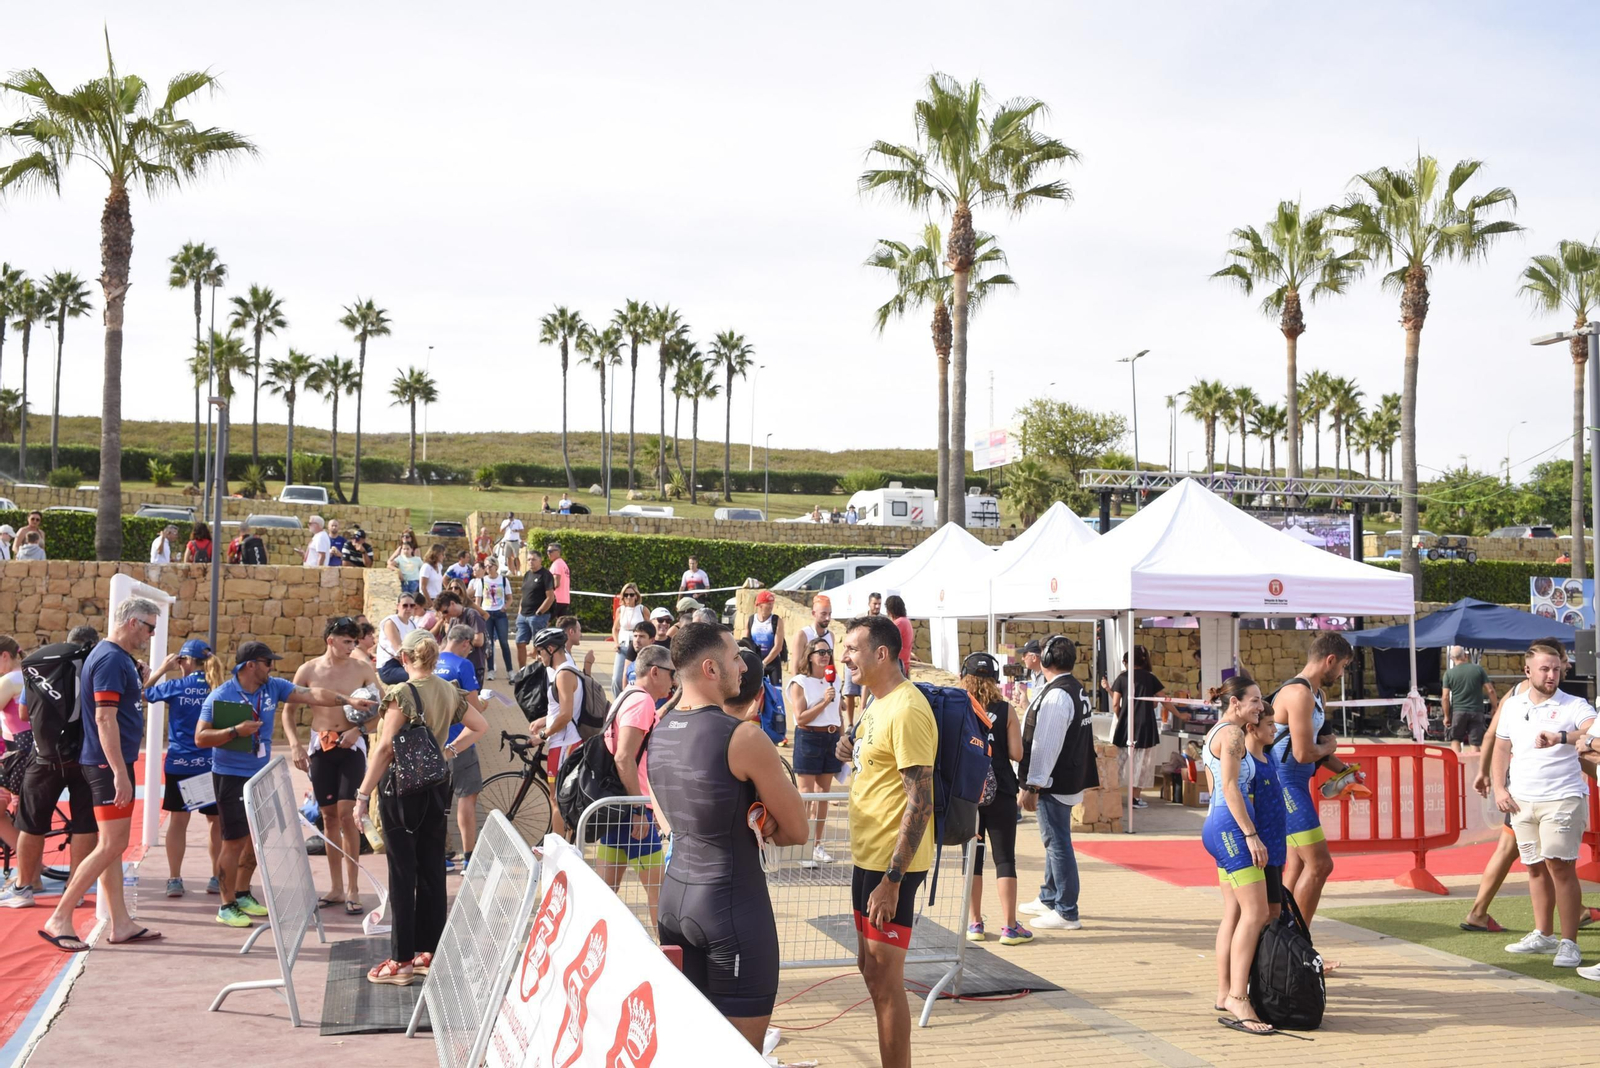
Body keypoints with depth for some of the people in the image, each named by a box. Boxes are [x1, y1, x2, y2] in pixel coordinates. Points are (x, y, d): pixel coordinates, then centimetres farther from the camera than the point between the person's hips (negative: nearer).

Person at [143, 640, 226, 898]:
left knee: (178, 821, 6)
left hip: (180, 763, -1)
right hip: (213, 764, 1)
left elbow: (143, 692, 10)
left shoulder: (176, 686, -5)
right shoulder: (222, 689, -3)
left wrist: (162, 668, 18)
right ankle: (218, 879, 18)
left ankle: (174, 880, 7)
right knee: (217, 821, 12)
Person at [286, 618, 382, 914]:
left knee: (346, 814, -10)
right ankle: (336, 888, 16)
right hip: (321, 746, 2)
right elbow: (289, 711, 6)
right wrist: (295, 745, -7)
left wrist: (360, 729, -11)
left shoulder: (362, 669, -1)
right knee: (329, 817, 7)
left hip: (351, 745, -2)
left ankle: (352, 890, -4)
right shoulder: (308, 671, 1)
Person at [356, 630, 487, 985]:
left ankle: (401, 961, 3)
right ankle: (431, 952, 19)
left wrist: (363, 794, -13)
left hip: (401, 787, -6)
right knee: (432, 869, 12)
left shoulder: (402, 694, -15)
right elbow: (480, 726, 17)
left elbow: (385, 748, -17)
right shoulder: (451, 693, 4)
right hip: (437, 787, 6)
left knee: (402, 873, -1)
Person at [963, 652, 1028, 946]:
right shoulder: (1006, 711, -3)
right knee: (1005, 858, 3)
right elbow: (1016, 754, -6)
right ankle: (1011, 927, 4)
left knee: (971, 856, 10)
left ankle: (974, 923, 14)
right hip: (1000, 792, -1)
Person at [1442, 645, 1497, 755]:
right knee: (1475, 743, 5)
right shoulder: (1478, 669, 0)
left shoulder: (1449, 674, -2)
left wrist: (1446, 716, 3)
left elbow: (1445, 697, -5)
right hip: (1477, 712, 0)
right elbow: (1490, 690, -2)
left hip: (1458, 712, 0)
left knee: (1455, 740, 14)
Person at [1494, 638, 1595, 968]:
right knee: (1535, 867, 10)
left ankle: (1569, 943, -3)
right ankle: (1543, 935, 20)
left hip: (1562, 799, -5)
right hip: (1521, 801, 5)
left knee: (1561, 866, -8)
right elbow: (1502, 748, 20)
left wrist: (1562, 737, -40)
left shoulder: (1574, 706, -5)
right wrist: (1499, 788, 10)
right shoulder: (1512, 706, 11)